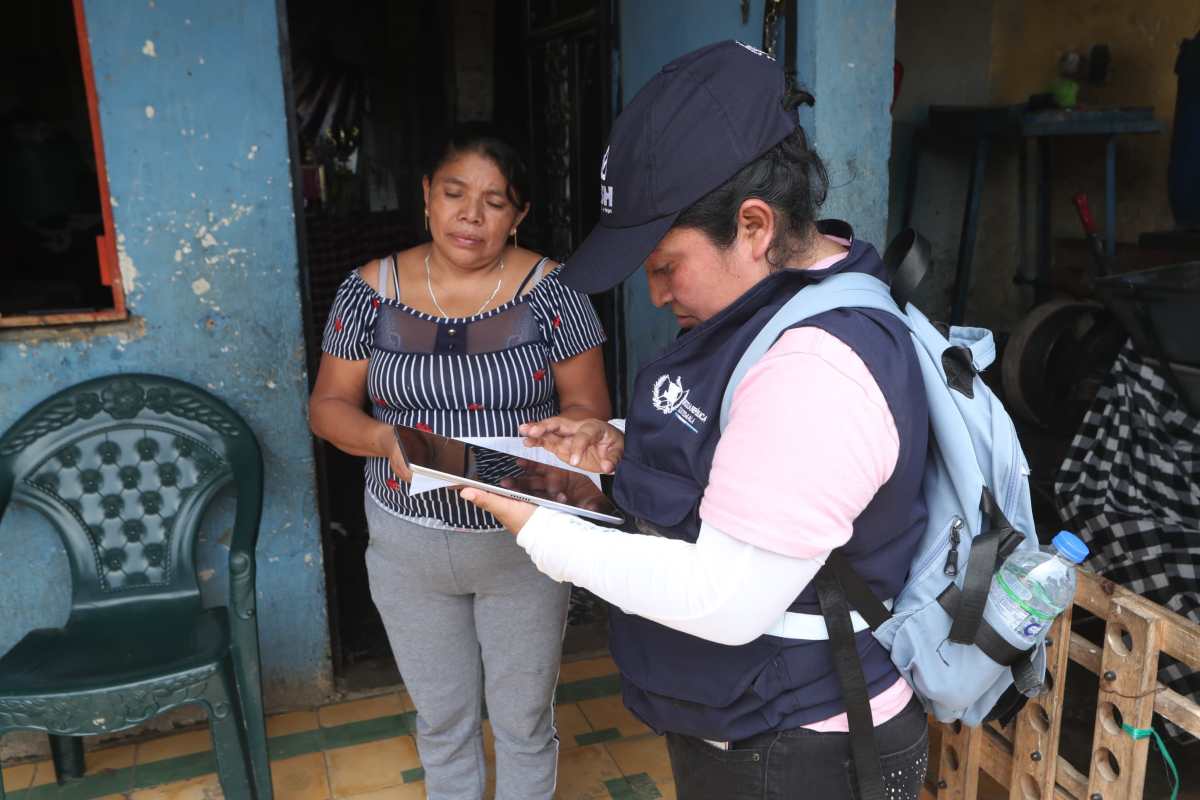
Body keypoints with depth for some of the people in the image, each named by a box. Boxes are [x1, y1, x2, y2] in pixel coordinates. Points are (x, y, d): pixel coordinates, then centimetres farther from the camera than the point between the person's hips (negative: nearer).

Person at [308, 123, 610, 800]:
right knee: (442, 720, 20)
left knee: (525, 721, 16)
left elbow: (588, 407, -6)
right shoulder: (371, 291, -4)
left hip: (524, 541, -1)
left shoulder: (550, 289, -9)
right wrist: (386, 440, -21)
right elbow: (329, 405, 0)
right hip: (409, 544, 2)